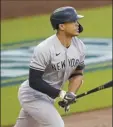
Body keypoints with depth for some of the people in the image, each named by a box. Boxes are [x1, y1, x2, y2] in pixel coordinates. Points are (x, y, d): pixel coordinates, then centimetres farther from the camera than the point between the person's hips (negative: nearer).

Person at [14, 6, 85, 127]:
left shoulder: (79, 46, -5)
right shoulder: (45, 49, -28)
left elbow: (77, 74, 7)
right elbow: (34, 81, -25)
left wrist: (71, 94, -11)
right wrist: (60, 94, -29)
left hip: (48, 97, 7)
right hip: (33, 95, -7)